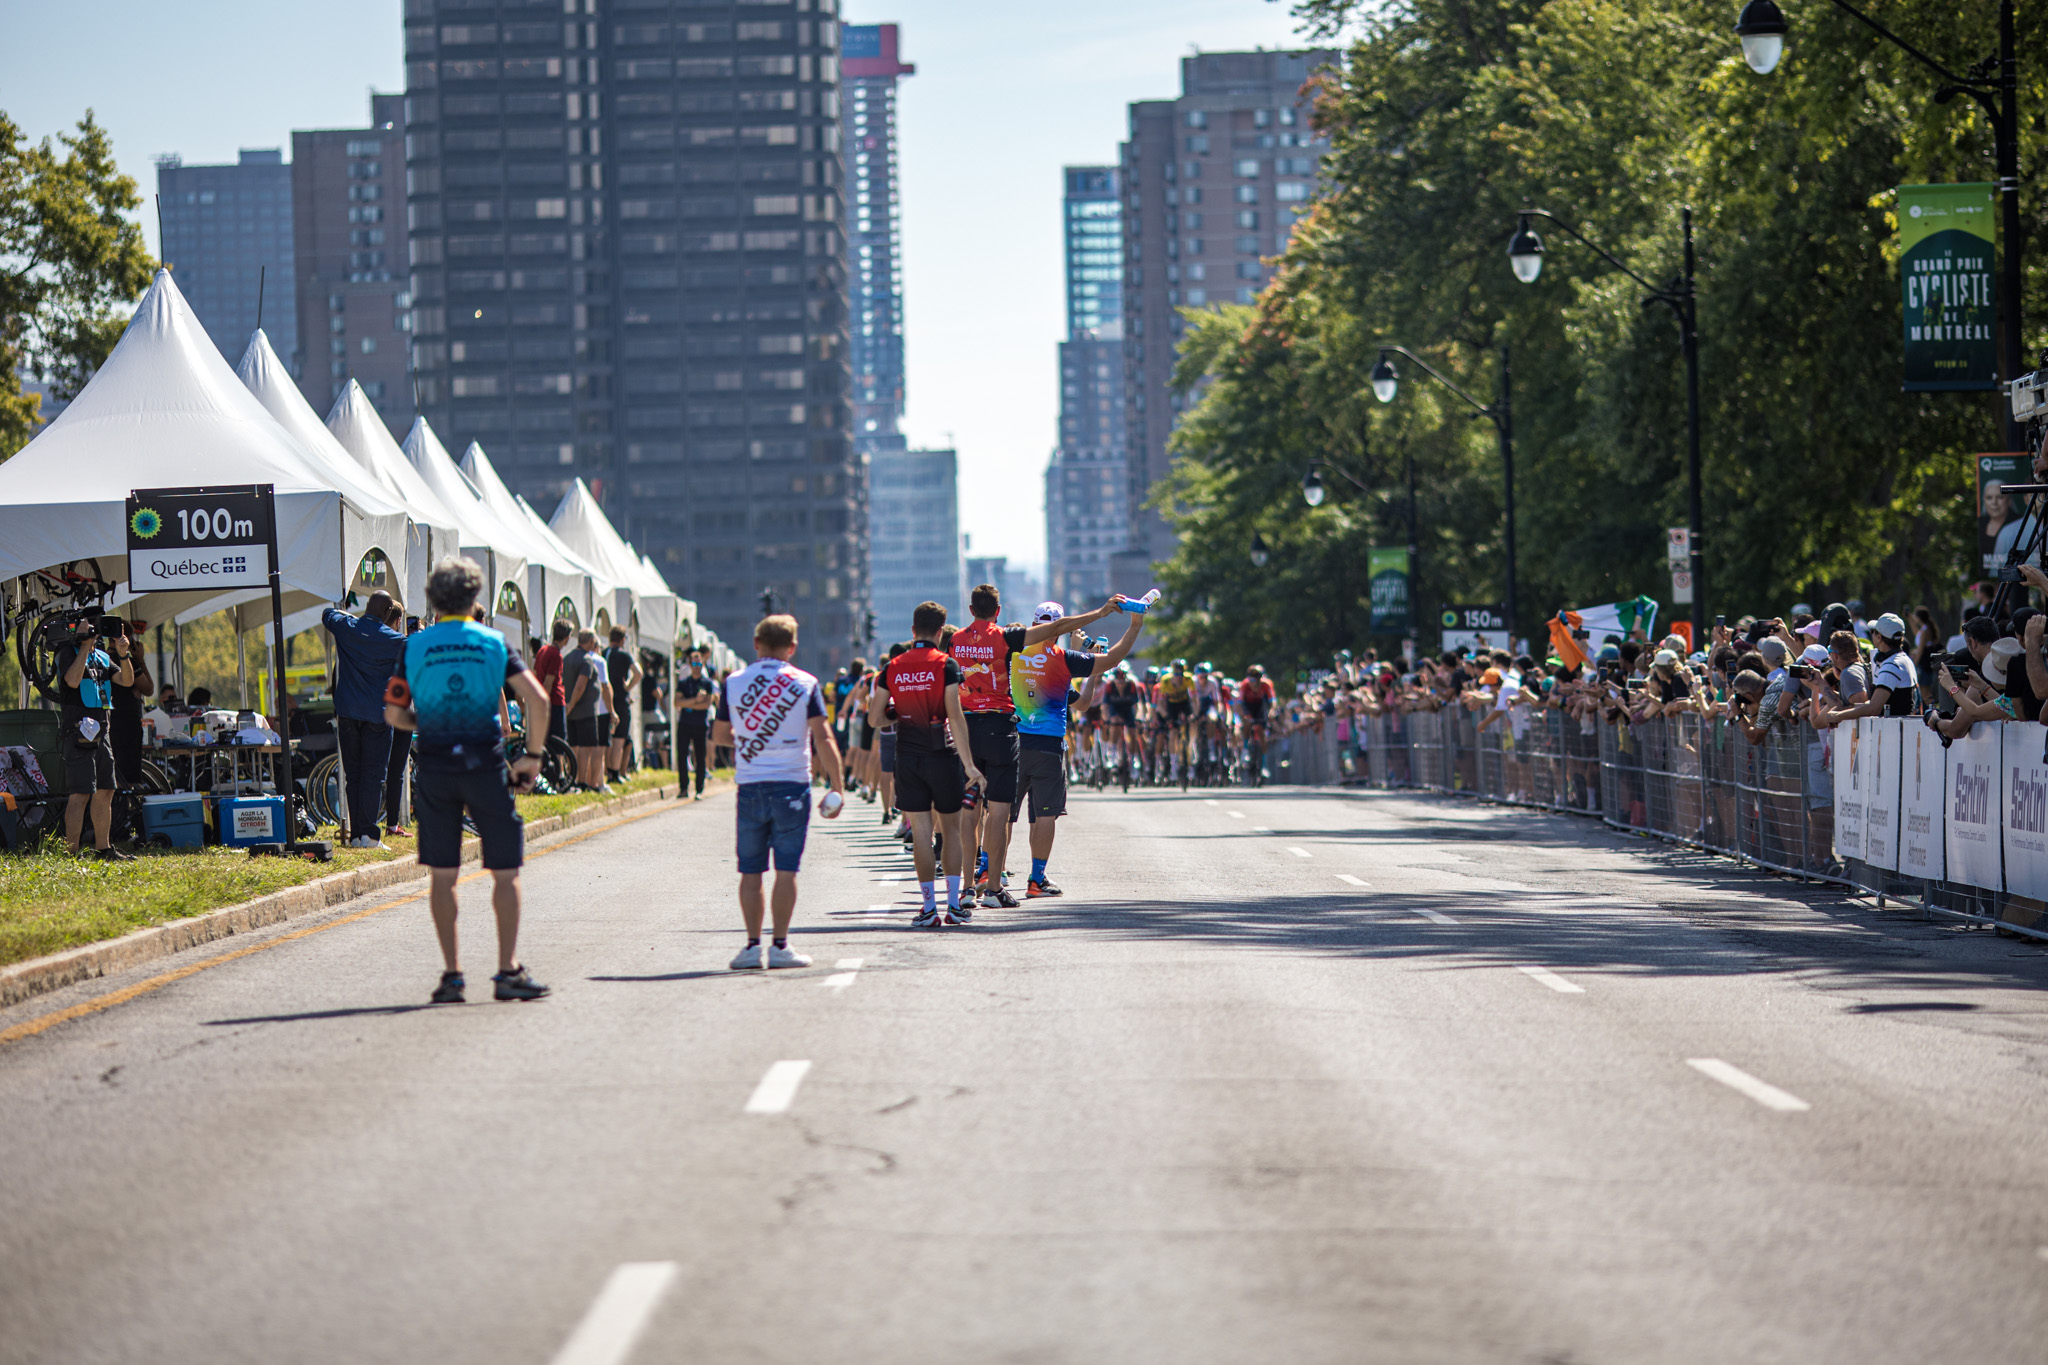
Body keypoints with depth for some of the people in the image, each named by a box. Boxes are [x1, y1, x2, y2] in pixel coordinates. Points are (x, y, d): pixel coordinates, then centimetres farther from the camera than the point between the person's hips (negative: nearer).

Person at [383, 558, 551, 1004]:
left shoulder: (414, 646, 2)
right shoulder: (494, 644, 1)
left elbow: (394, 714, 1)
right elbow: (537, 700, -7)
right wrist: (532, 755, 3)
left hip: (434, 768, 1)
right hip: (485, 766, -1)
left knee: (441, 874, 7)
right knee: (505, 871, 5)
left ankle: (451, 974, 4)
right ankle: (508, 971, -1)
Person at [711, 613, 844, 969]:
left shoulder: (733, 683, 3)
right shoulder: (805, 684, -2)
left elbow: (718, 735, 12)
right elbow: (822, 738, -7)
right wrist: (837, 786, -3)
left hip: (750, 785, 1)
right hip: (792, 783, -1)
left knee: (751, 870, 7)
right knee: (786, 869, 2)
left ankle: (753, 945, 5)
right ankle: (780, 946, 0)